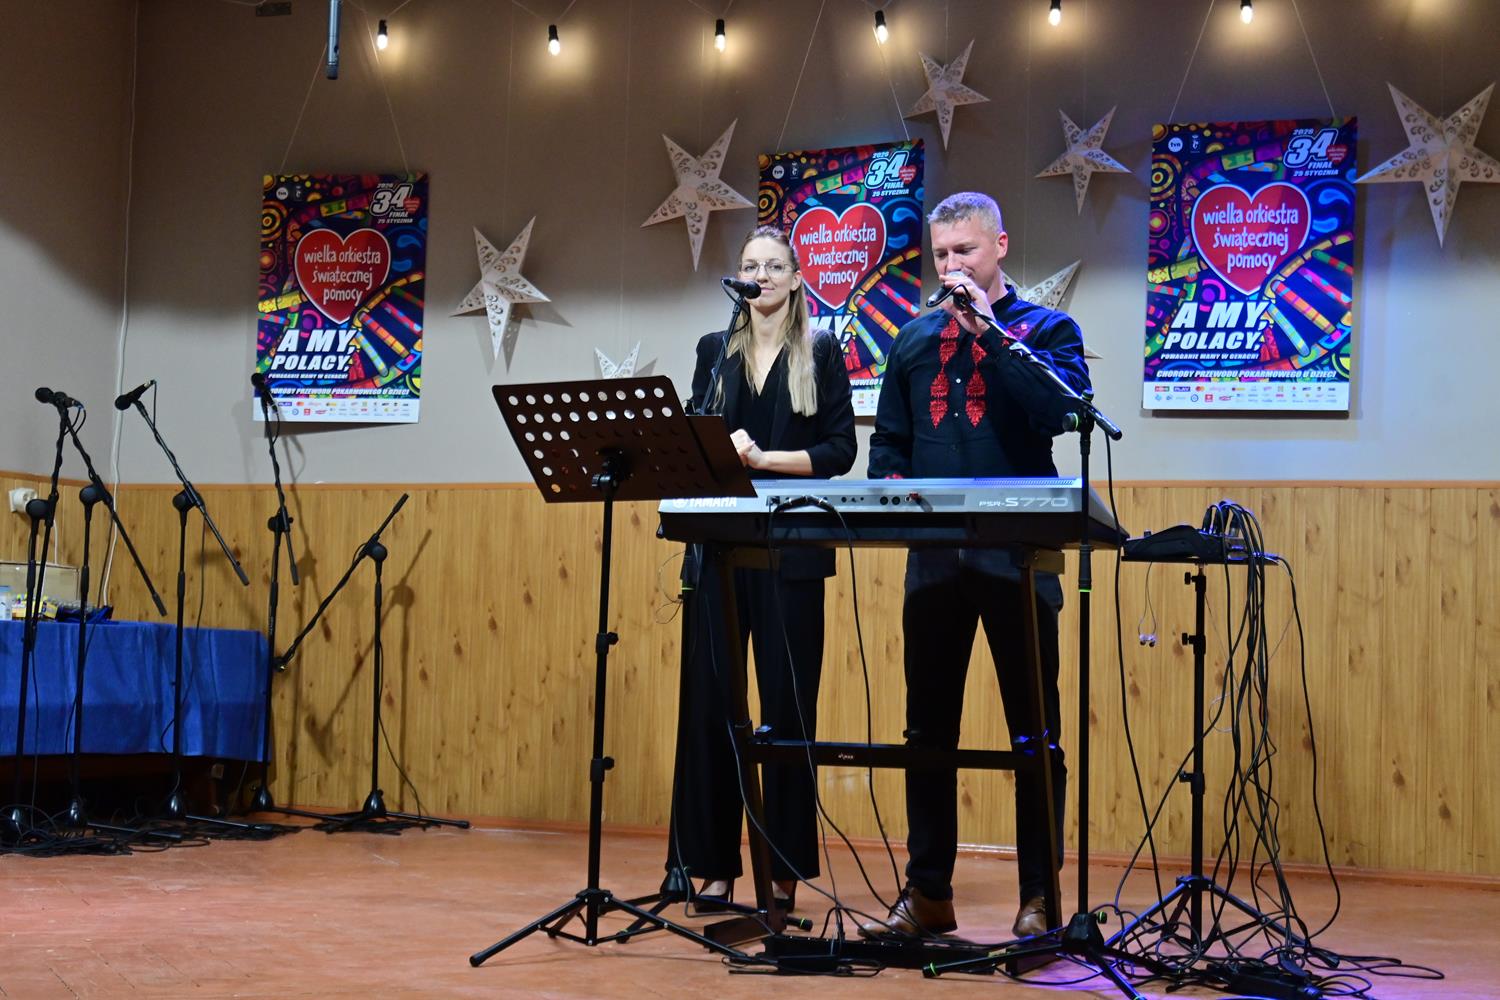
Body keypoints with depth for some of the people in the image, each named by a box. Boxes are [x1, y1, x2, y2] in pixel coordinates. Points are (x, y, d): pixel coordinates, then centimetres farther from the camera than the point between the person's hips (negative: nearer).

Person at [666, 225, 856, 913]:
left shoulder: (821, 353, 7)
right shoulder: (715, 351, 15)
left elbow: (840, 450, 0)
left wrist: (763, 457, -11)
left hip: (790, 548, -3)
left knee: (786, 706, -1)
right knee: (708, 704, 0)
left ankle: (784, 872, 5)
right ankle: (713, 867, 7)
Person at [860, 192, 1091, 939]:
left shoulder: (1047, 330, 5)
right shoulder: (914, 341, 16)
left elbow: (1062, 408, -14)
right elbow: (887, 444, 19)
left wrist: (989, 331, -13)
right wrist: (892, 489, -2)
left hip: (1018, 555, -4)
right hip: (934, 558, 4)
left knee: (1034, 730, 1)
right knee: (928, 730, 7)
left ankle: (1039, 897, 9)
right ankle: (928, 892, 16)